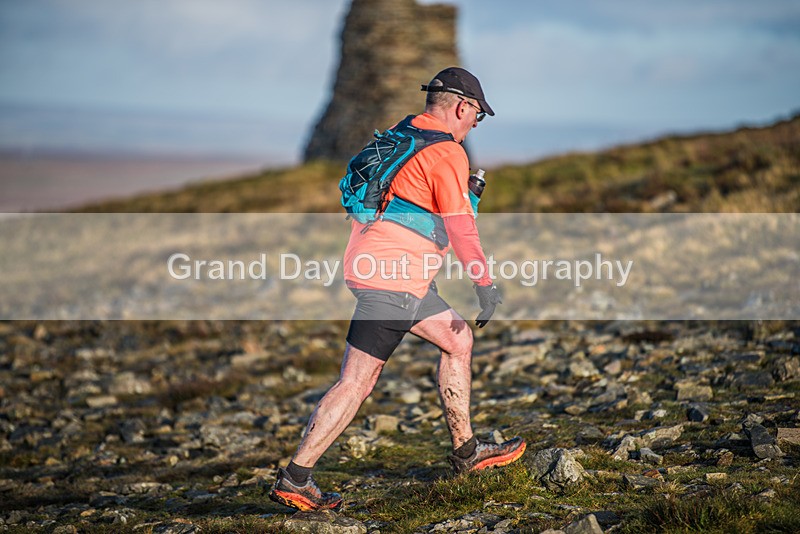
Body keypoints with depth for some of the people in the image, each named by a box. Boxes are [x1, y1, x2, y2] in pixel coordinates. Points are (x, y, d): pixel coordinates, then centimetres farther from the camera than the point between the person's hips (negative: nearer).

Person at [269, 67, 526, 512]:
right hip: (391, 278, -10)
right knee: (358, 382, -8)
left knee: (458, 339, 18)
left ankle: (465, 451, 26)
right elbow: (461, 226, -14)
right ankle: (295, 479, -5)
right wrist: (486, 284, -7)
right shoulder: (447, 153, -12)